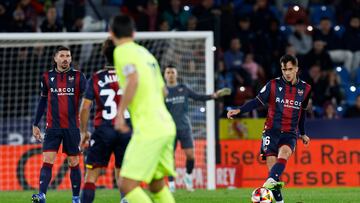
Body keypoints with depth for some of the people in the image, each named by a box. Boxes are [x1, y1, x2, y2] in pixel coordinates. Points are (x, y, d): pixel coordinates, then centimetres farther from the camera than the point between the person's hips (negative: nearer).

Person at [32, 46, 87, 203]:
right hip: (53, 128, 1)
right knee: (47, 161, -12)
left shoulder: (78, 77, 1)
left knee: (74, 163, 6)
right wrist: (35, 124, 15)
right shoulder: (47, 77, 6)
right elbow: (42, 101, 16)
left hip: (72, 128, -1)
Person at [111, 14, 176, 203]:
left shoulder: (122, 51, -4)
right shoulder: (145, 52, 20)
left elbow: (133, 80, -22)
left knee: (127, 184, -9)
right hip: (166, 126, 9)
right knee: (157, 186, 17)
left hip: (148, 129, -9)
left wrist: (120, 112, -16)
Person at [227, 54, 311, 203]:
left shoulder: (304, 89, 9)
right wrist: (239, 110, -13)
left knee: (284, 153, -31)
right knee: (271, 163, -11)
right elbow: (257, 101, 1)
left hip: (290, 133, 0)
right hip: (271, 131, 0)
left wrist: (302, 133, 31)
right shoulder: (273, 85, 2)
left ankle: (271, 181, -51)